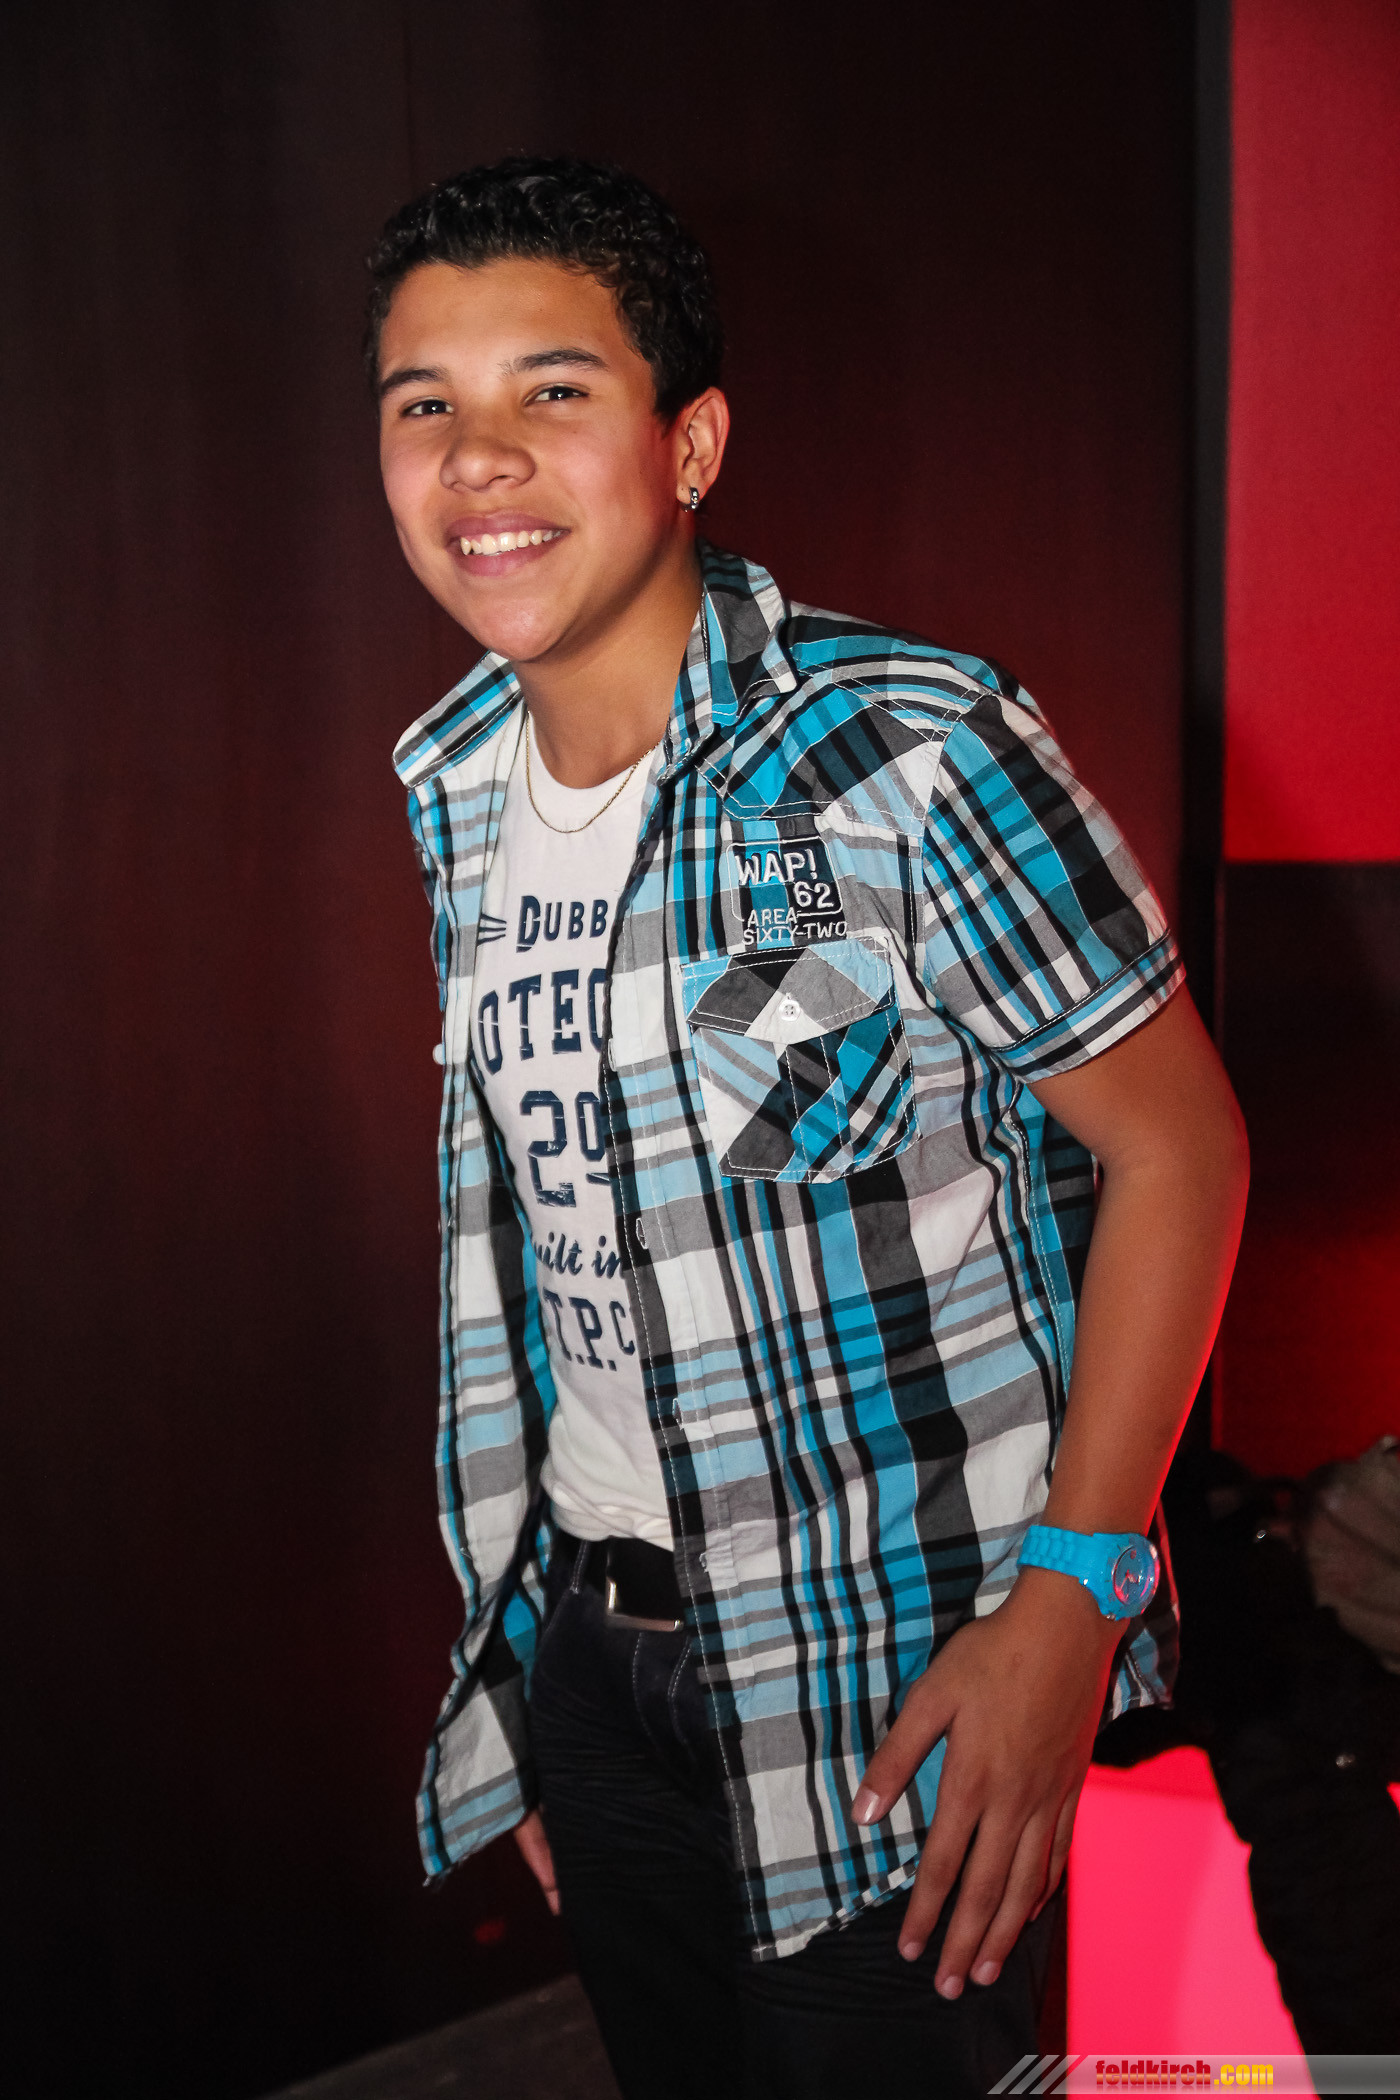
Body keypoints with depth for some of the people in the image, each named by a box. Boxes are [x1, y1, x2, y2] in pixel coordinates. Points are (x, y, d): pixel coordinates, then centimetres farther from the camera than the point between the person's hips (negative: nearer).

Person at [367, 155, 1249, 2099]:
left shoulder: (911, 754, -18)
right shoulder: (452, 792, 2)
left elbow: (1179, 1142, -14)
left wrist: (1068, 1598, -19)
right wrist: (535, 1653, 13)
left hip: (894, 1672, -6)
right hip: (593, 1650, 6)